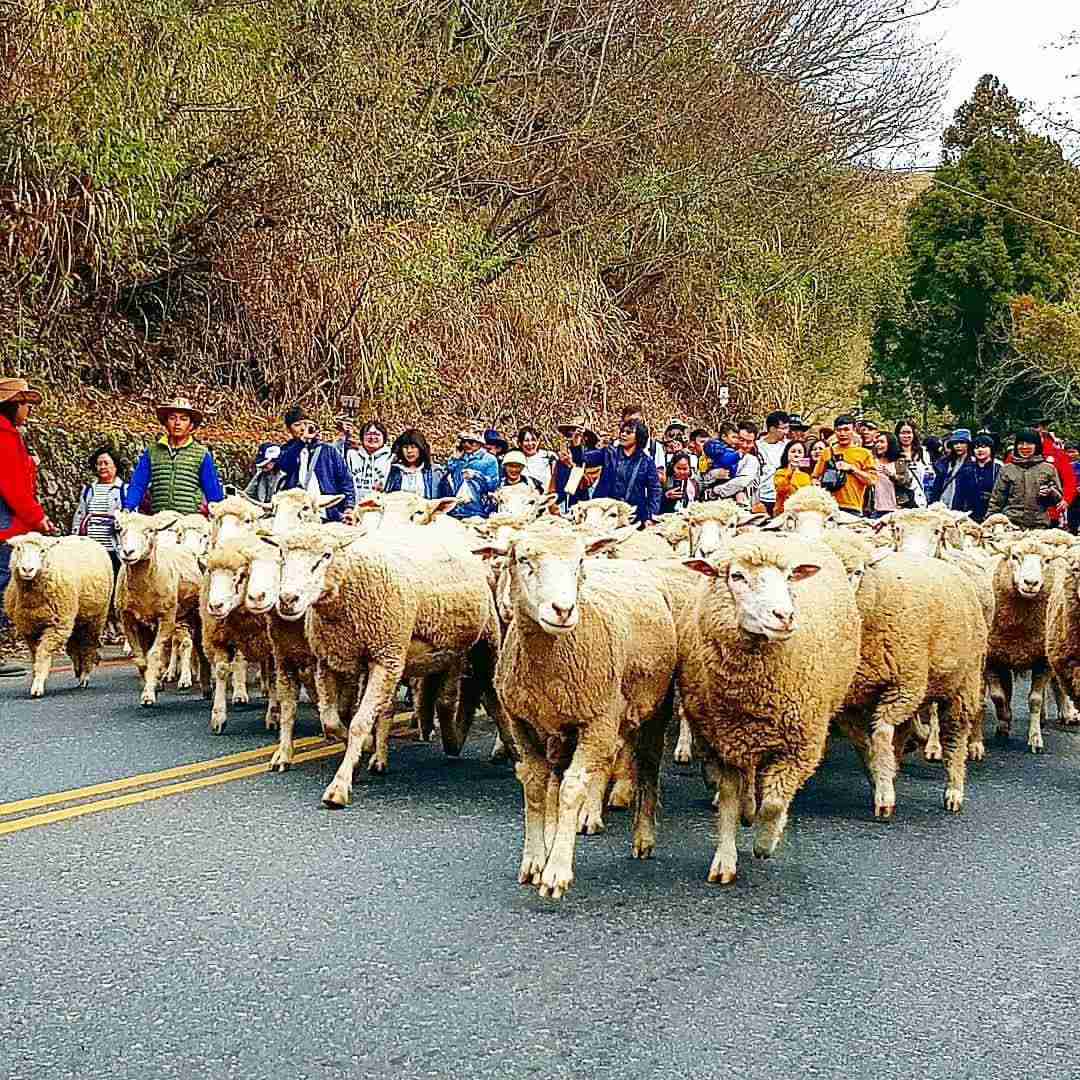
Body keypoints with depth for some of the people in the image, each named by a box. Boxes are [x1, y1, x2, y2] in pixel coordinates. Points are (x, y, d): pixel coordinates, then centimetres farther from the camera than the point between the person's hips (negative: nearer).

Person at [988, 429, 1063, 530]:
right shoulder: (1006, 469, 9)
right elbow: (996, 500, 12)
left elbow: (1058, 498, 11)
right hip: (1010, 525, 0)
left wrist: (1050, 493, -9)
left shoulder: (1048, 468, 9)